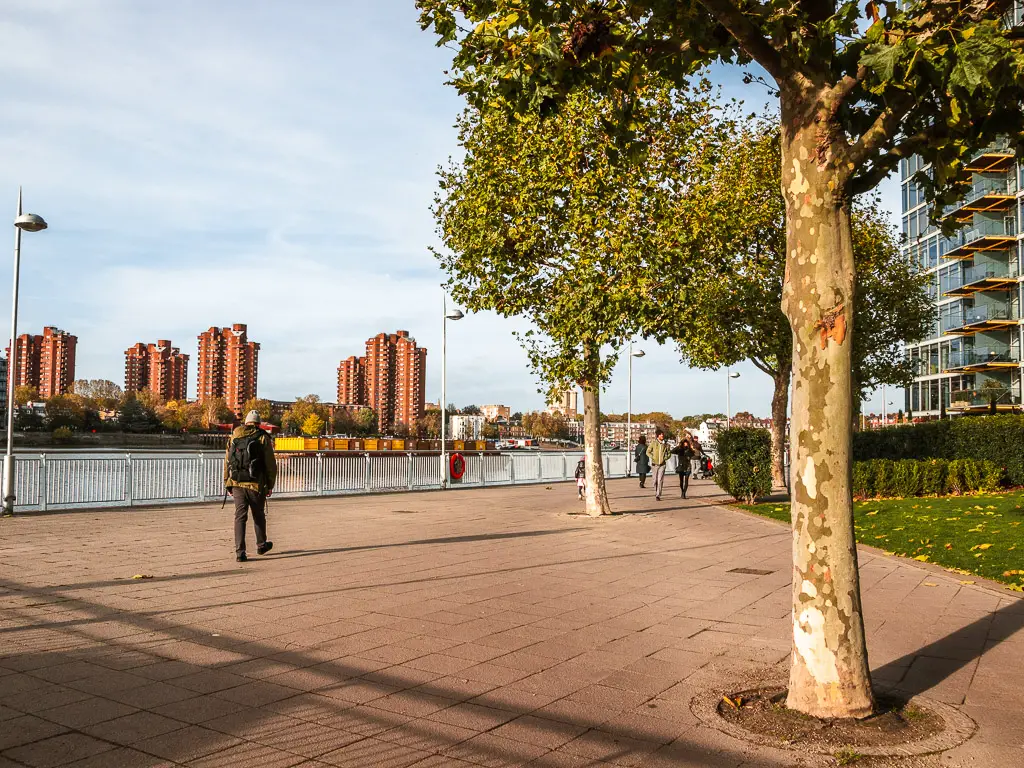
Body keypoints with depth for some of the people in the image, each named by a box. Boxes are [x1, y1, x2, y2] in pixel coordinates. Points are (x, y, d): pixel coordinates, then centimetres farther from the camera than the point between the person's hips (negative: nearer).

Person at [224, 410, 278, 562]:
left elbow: (227, 462, 9)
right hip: (256, 484, -2)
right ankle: (261, 545, 32)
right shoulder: (263, 438, -2)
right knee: (258, 515, 15)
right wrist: (270, 485, 4)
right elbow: (271, 464, -4)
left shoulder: (234, 437, 8)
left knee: (240, 517, 4)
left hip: (237, 484, 2)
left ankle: (240, 552, -3)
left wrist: (228, 484, 14)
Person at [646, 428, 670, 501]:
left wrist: (665, 458, -4)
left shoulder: (666, 444, 3)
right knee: (655, 480, 7)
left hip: (662, 464, 0)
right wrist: (652, 457, -7)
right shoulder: (653, 443, 0)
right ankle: (656, 493, 29)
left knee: (660, 480, -11)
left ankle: (658, 496, -11)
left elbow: (668, 453, 14)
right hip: (654, 464, 0)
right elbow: (648, 452, 7)